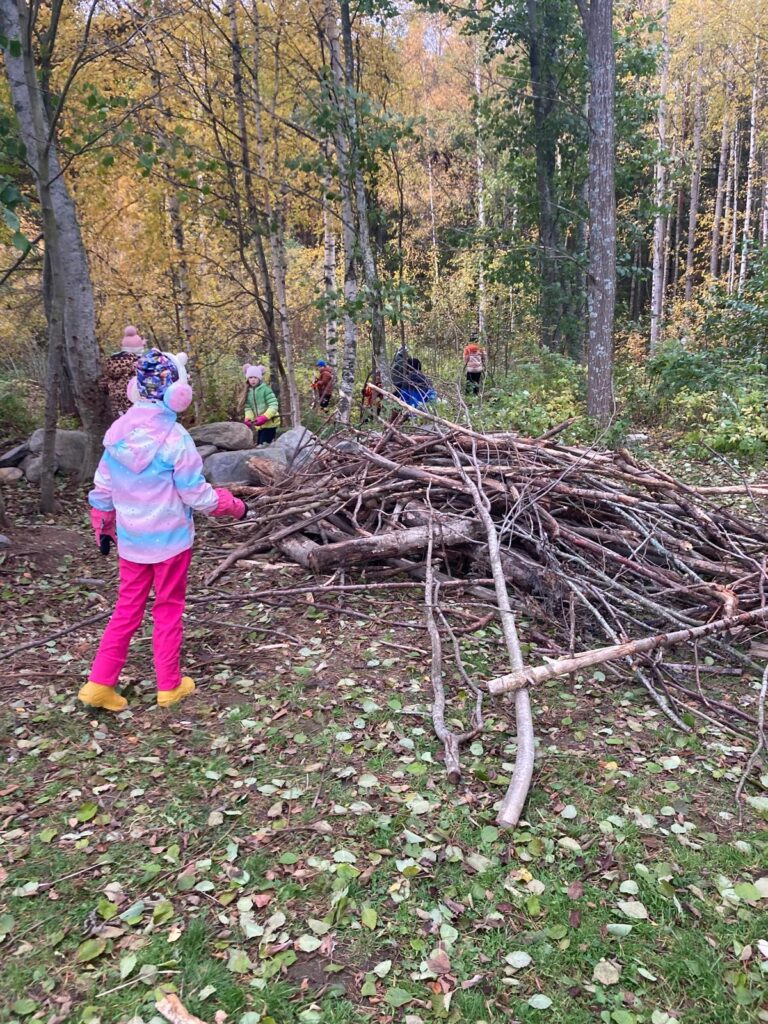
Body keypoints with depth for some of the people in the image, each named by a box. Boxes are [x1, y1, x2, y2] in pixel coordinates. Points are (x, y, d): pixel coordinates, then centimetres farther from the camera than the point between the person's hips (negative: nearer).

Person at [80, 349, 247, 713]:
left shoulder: (118, 432, -2)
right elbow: (198, 496, -15)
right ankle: (169, 686, 21)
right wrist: (236, 506, 1)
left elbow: (102, 489, 6)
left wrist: (103, 528, 19)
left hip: (131, 539, 5)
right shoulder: (175, 439, -20)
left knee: (127, 609, 16)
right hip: (170, 539, -5)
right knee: (168, 609, 10)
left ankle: (99, 684, 15)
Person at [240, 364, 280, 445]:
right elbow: (248, 407, 3)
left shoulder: (265, 389, -12)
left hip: (269, 423, -7)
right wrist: (248, 419, -17)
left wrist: (264, 417, -28)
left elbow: (274, 405, -17)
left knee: (264, 445, -15)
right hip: (259, 424, 7)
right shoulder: (248, 392, 6)